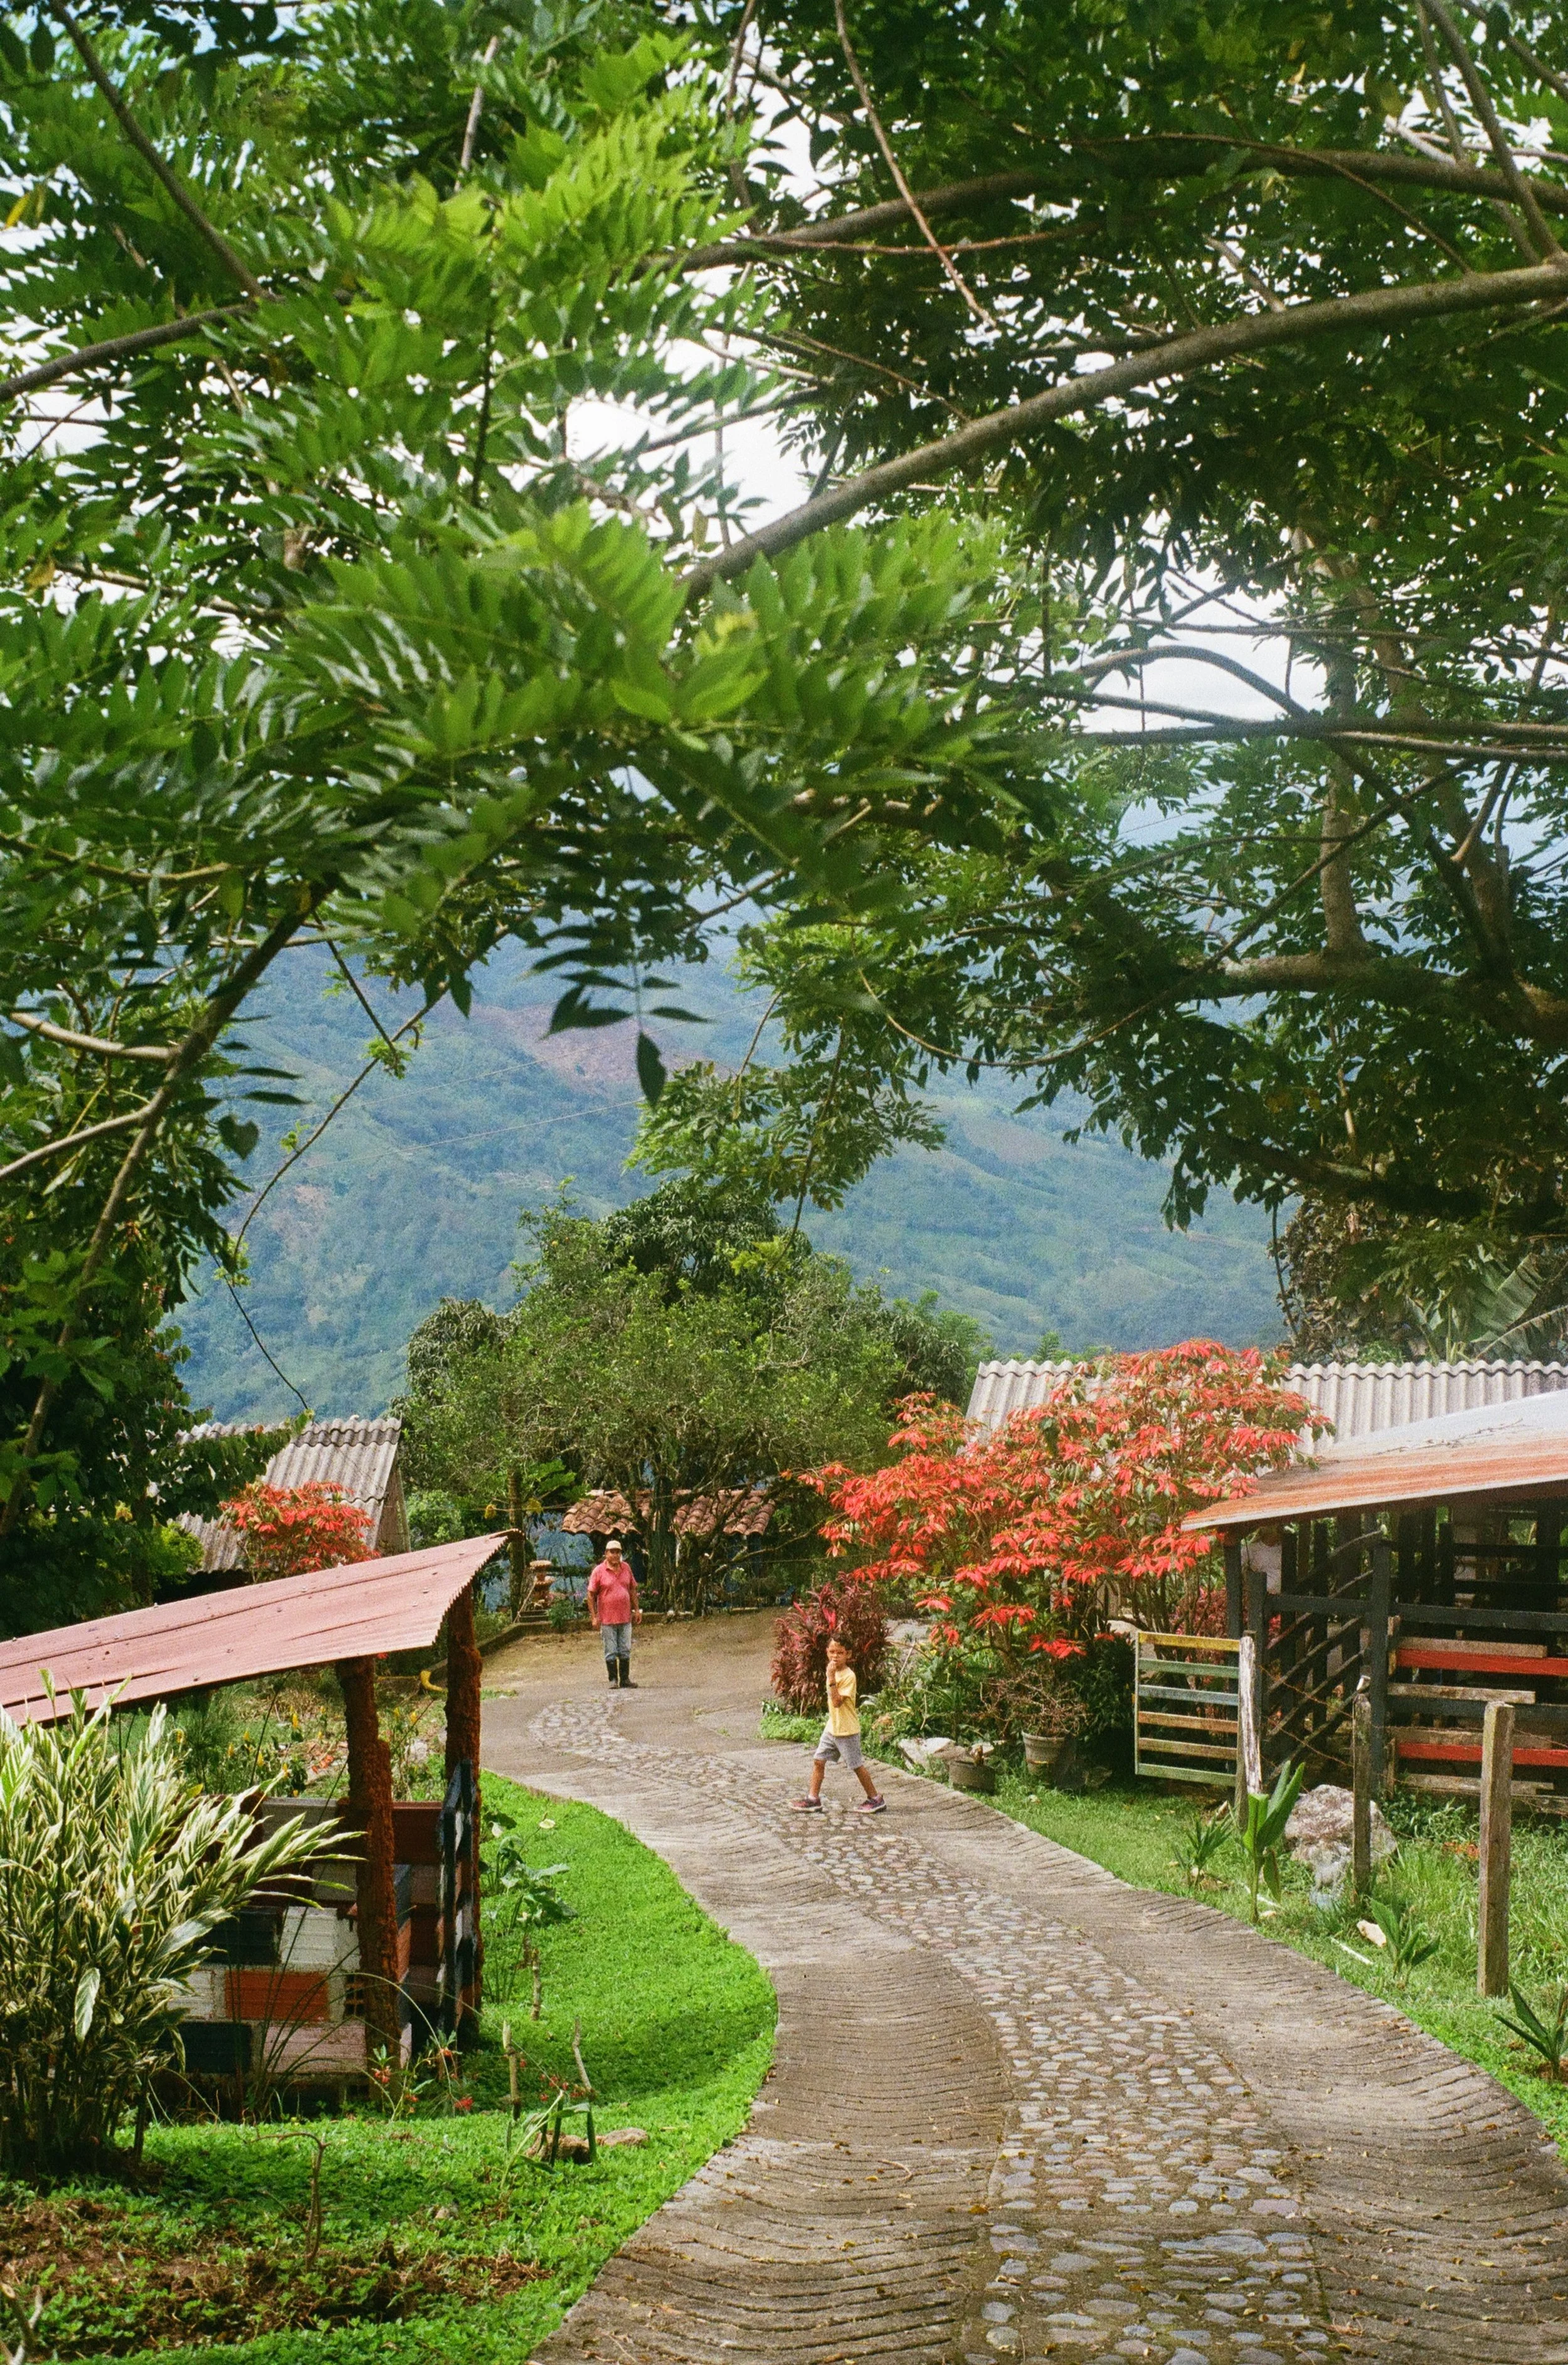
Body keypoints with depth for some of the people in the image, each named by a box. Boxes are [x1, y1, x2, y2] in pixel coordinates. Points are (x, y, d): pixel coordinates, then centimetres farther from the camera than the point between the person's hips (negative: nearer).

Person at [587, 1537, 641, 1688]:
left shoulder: (626, 1568, 7)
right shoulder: (599, 1571, -7)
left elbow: (632, 1590, 16)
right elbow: (591, 1594, -6)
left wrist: (636, 1610, 13)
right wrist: (594, 1617, -10)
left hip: (625, 1617, 4)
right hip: (607, 1619, -4)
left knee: (625, 1651, 9)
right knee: (611, 1652, 2)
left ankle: (625, 1680, 17)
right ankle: (613, 1680, 10)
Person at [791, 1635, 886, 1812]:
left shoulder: (849, 1676, -20)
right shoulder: (833, 1672, 7)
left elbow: (837, 1701, -29)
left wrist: (831, 1679, -32)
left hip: (847, 1731, -8)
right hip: (832, 1727, 8)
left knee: (857, 1766, 2)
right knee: (818, 1760, 5)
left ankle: (876, 1799, 16)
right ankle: (813, 1799, 12)